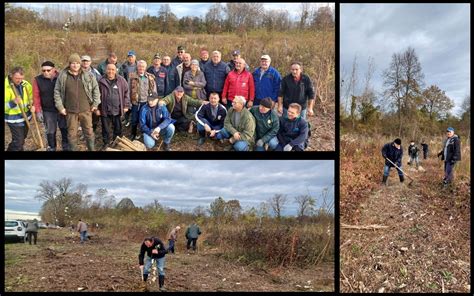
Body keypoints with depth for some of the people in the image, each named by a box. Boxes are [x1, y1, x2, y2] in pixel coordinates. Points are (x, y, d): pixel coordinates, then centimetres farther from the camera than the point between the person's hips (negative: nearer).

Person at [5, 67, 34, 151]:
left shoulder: (25, 84, -4)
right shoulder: (6, 87, -21)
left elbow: (31, 97, 14)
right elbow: (5, 106, -21)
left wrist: (32, 105, -5)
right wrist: (13, 102, -36)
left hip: (26, 116, 6)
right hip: (14, 119, -6)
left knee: (21, 139, 21)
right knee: (18, 141, -9)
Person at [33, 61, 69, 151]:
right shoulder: (38, 80, -5)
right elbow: (36, 97, -3)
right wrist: (38, 111, -7)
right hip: (48, 111, 0)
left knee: (65, 129, 13)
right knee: (50, 131, 8)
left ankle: (66, 147, 30)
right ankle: (52, 148, 24)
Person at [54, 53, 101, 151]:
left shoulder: (87, 75, -3)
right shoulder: (62, 76, -3)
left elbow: (96, 88, 5)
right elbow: (57, 92, 2)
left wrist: (95, 104, 1)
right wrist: (60, 107, -2)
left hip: (85, 110, 0)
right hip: (70, 111, 0)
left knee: (89, 131, 9)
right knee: (72, 134, 9)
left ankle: (92, 149, 24)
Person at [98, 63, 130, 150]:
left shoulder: (121, 80, -5)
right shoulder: (102, 81, -4)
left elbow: (126, 93, 1)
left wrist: (126, 106, -1)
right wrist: (97, 108, -1)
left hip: (117, 109, 0)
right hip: (105, 109, 0)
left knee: (118, 127, 12)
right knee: (105, 128, 12)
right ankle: (106, 143, 29)